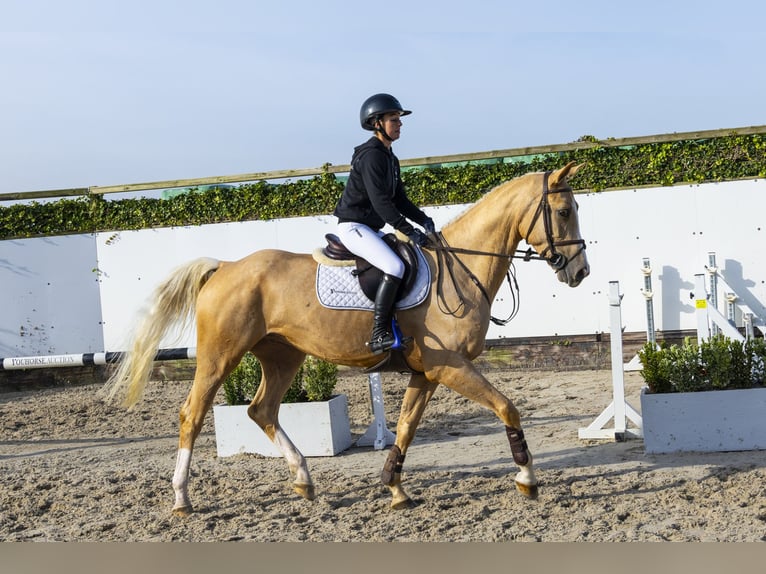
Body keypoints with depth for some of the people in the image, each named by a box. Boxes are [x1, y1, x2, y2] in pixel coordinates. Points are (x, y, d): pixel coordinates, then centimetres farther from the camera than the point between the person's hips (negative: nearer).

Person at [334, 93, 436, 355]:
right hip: (353, 226, -11)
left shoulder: (391, 158, 15)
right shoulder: (371, 155, -16)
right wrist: (410, 231, -25)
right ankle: (379, 335, -28)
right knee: (395, 267, -28)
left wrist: (423, 219, 0)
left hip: (370, 228, 11)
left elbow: (399, 199, 17)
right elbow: (380, 201, -23)